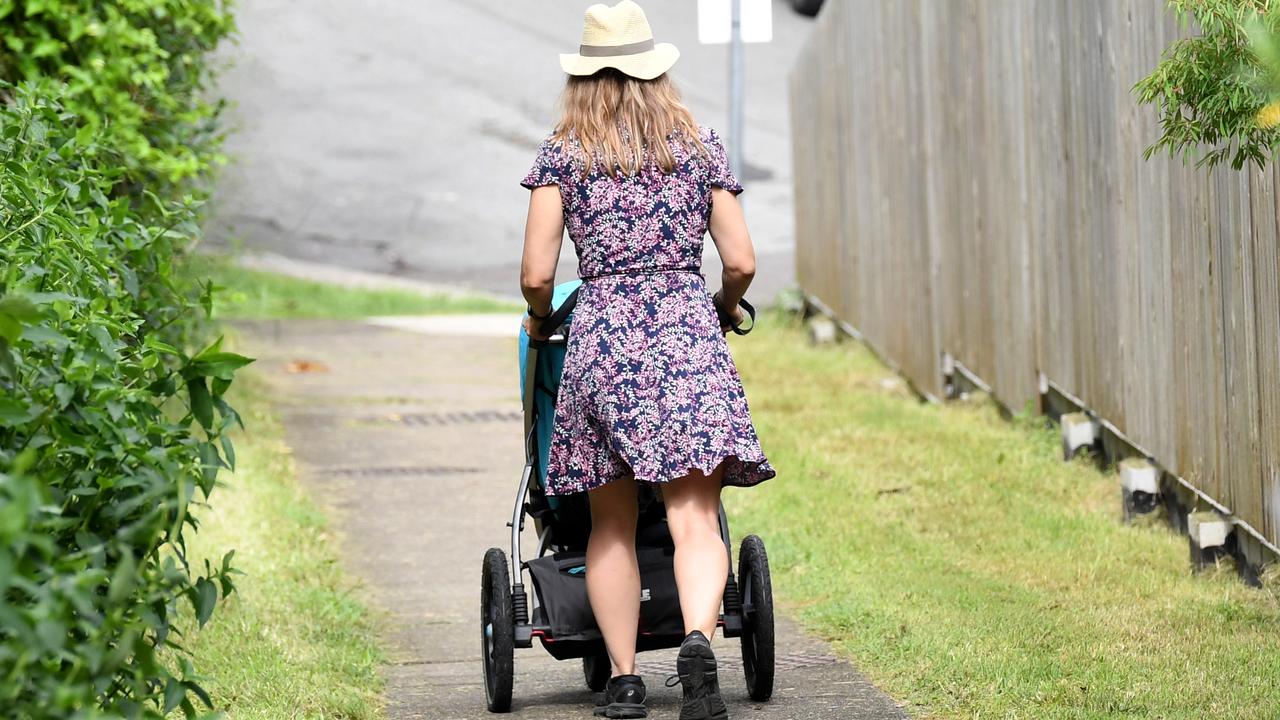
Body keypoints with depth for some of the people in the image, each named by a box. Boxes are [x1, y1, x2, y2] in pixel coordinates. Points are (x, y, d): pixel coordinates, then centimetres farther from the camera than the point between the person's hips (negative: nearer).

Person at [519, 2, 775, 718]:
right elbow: (742, 262, 7)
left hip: (603, 333, 0)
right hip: (688, 332, 0)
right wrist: (725, 306, 29)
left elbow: (537, 275, 2)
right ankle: (698, 640, -33)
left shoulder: (563, 155, 7)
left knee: (612, 524, 11)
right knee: (695, 518, -8)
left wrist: (538, 320, 23)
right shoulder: (700, 146, 11)